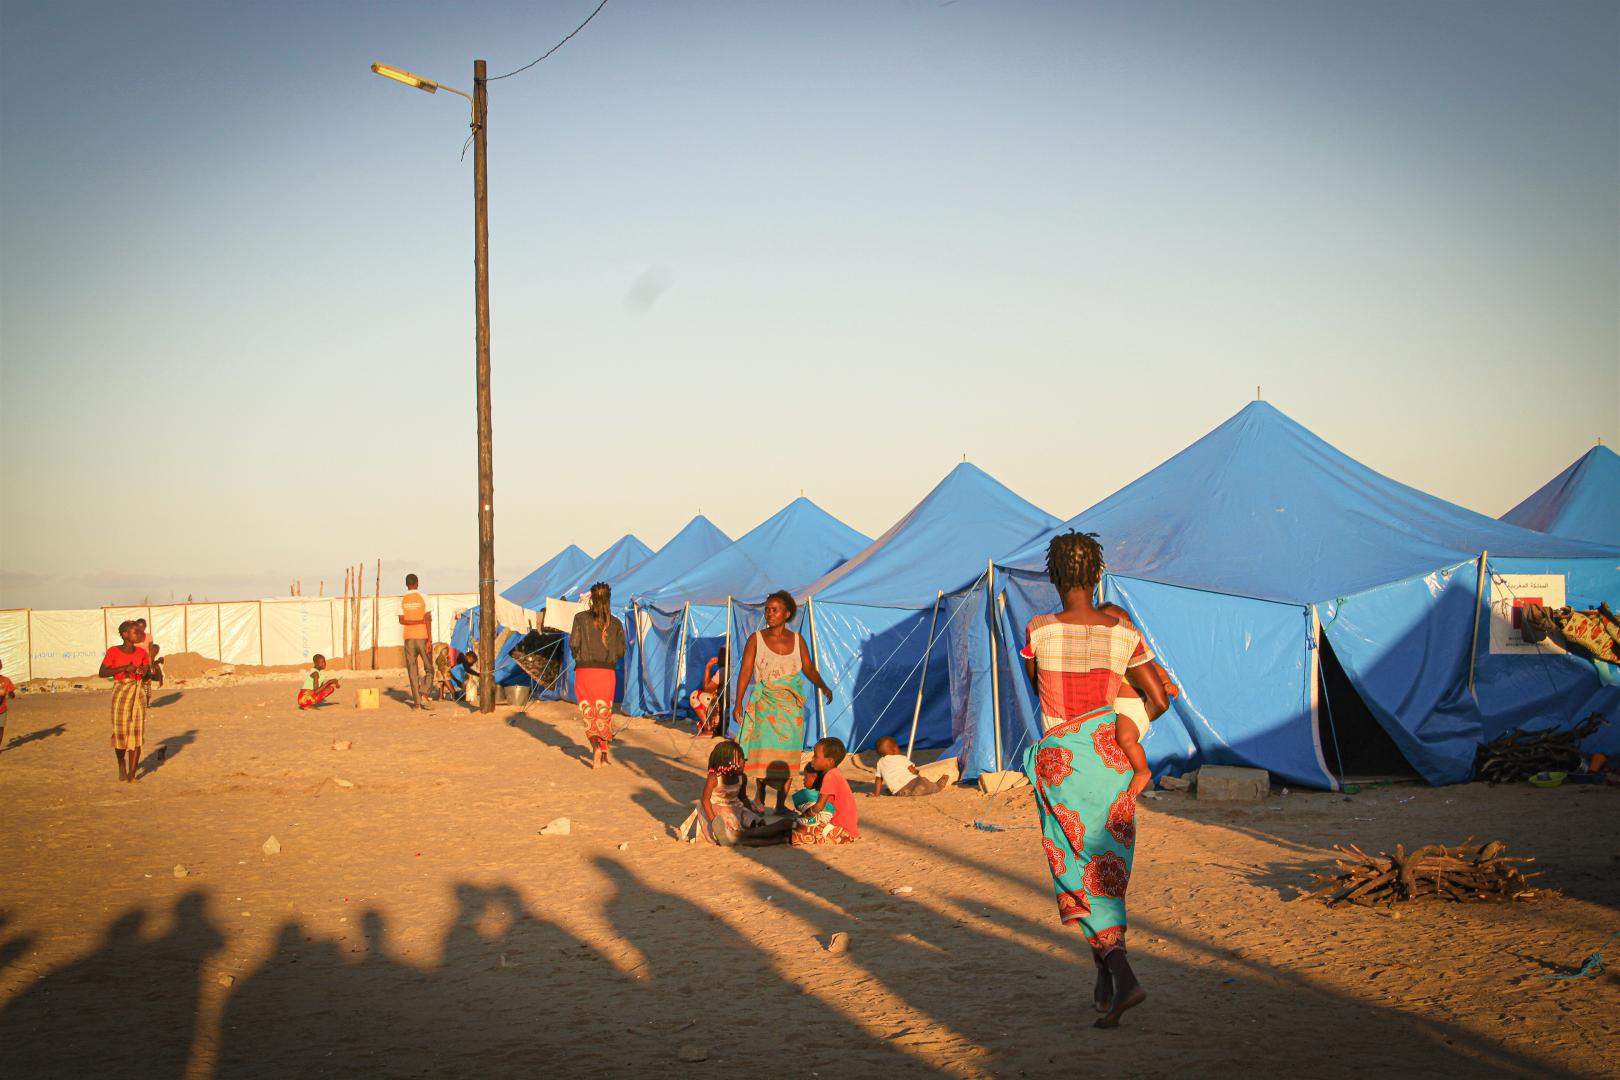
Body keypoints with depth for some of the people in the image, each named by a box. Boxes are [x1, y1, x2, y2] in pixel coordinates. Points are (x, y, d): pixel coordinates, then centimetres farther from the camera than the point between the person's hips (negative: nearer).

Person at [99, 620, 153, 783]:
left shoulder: (141, 652, 5)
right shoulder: (113, 652, -5)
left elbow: (148, 672, 16)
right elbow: (102, 673, -10)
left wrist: (145, 671, -7)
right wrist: (124, 668, -19)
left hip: (138, 694, 3)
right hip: (120, 693, -3)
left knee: (137, 733, -4)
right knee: (120, 732, 1)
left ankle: (131, 775, -1)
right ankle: (122, 763, 32)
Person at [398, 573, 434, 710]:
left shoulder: (402, 600, 3)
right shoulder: (423, 598, -3)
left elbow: (401, 620, -3)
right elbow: (428, 620, -9)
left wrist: (416, 622, 0)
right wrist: (430, 639, -10)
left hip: (409, 638, 2)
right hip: (423, 637, -2)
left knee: (412, 671, 5)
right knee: (429, 669, 7)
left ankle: (417, 702, 0)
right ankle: (424, 694, -14)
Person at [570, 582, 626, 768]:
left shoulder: (581, 618, -2)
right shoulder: (615, 623, 3)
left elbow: (574, 643, -9)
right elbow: (621, 651, 2)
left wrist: (579, 656, 12)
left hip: (585, 670, -1)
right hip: (607, 672, 1)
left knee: (588, 713, 6)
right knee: (604, 713, 13)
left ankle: (595, 746, -17)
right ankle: (604, 755, 17)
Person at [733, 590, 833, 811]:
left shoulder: (797, 640, 5)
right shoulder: (756, 639, -1)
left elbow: (808, 668, 8)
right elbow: (746, 671, -4)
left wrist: (823, 686, -11)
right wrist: (738, 703, -10)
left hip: (791, 704, 2)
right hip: (765, 702, -2)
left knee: (787, 755, 1)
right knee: (764, 749, -6)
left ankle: (781, 805, 8)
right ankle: (759, 797, 10)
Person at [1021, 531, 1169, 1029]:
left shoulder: (1039, 631, -10)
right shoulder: (1125, 634, -3)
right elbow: (1159, 699, 2)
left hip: (1060, 760, -3)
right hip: (1109, 757, 3)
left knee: (1080, 873, 2)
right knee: (1107, 871, 14)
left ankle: (1122, 976, -15)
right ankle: (1104, 985, 21)